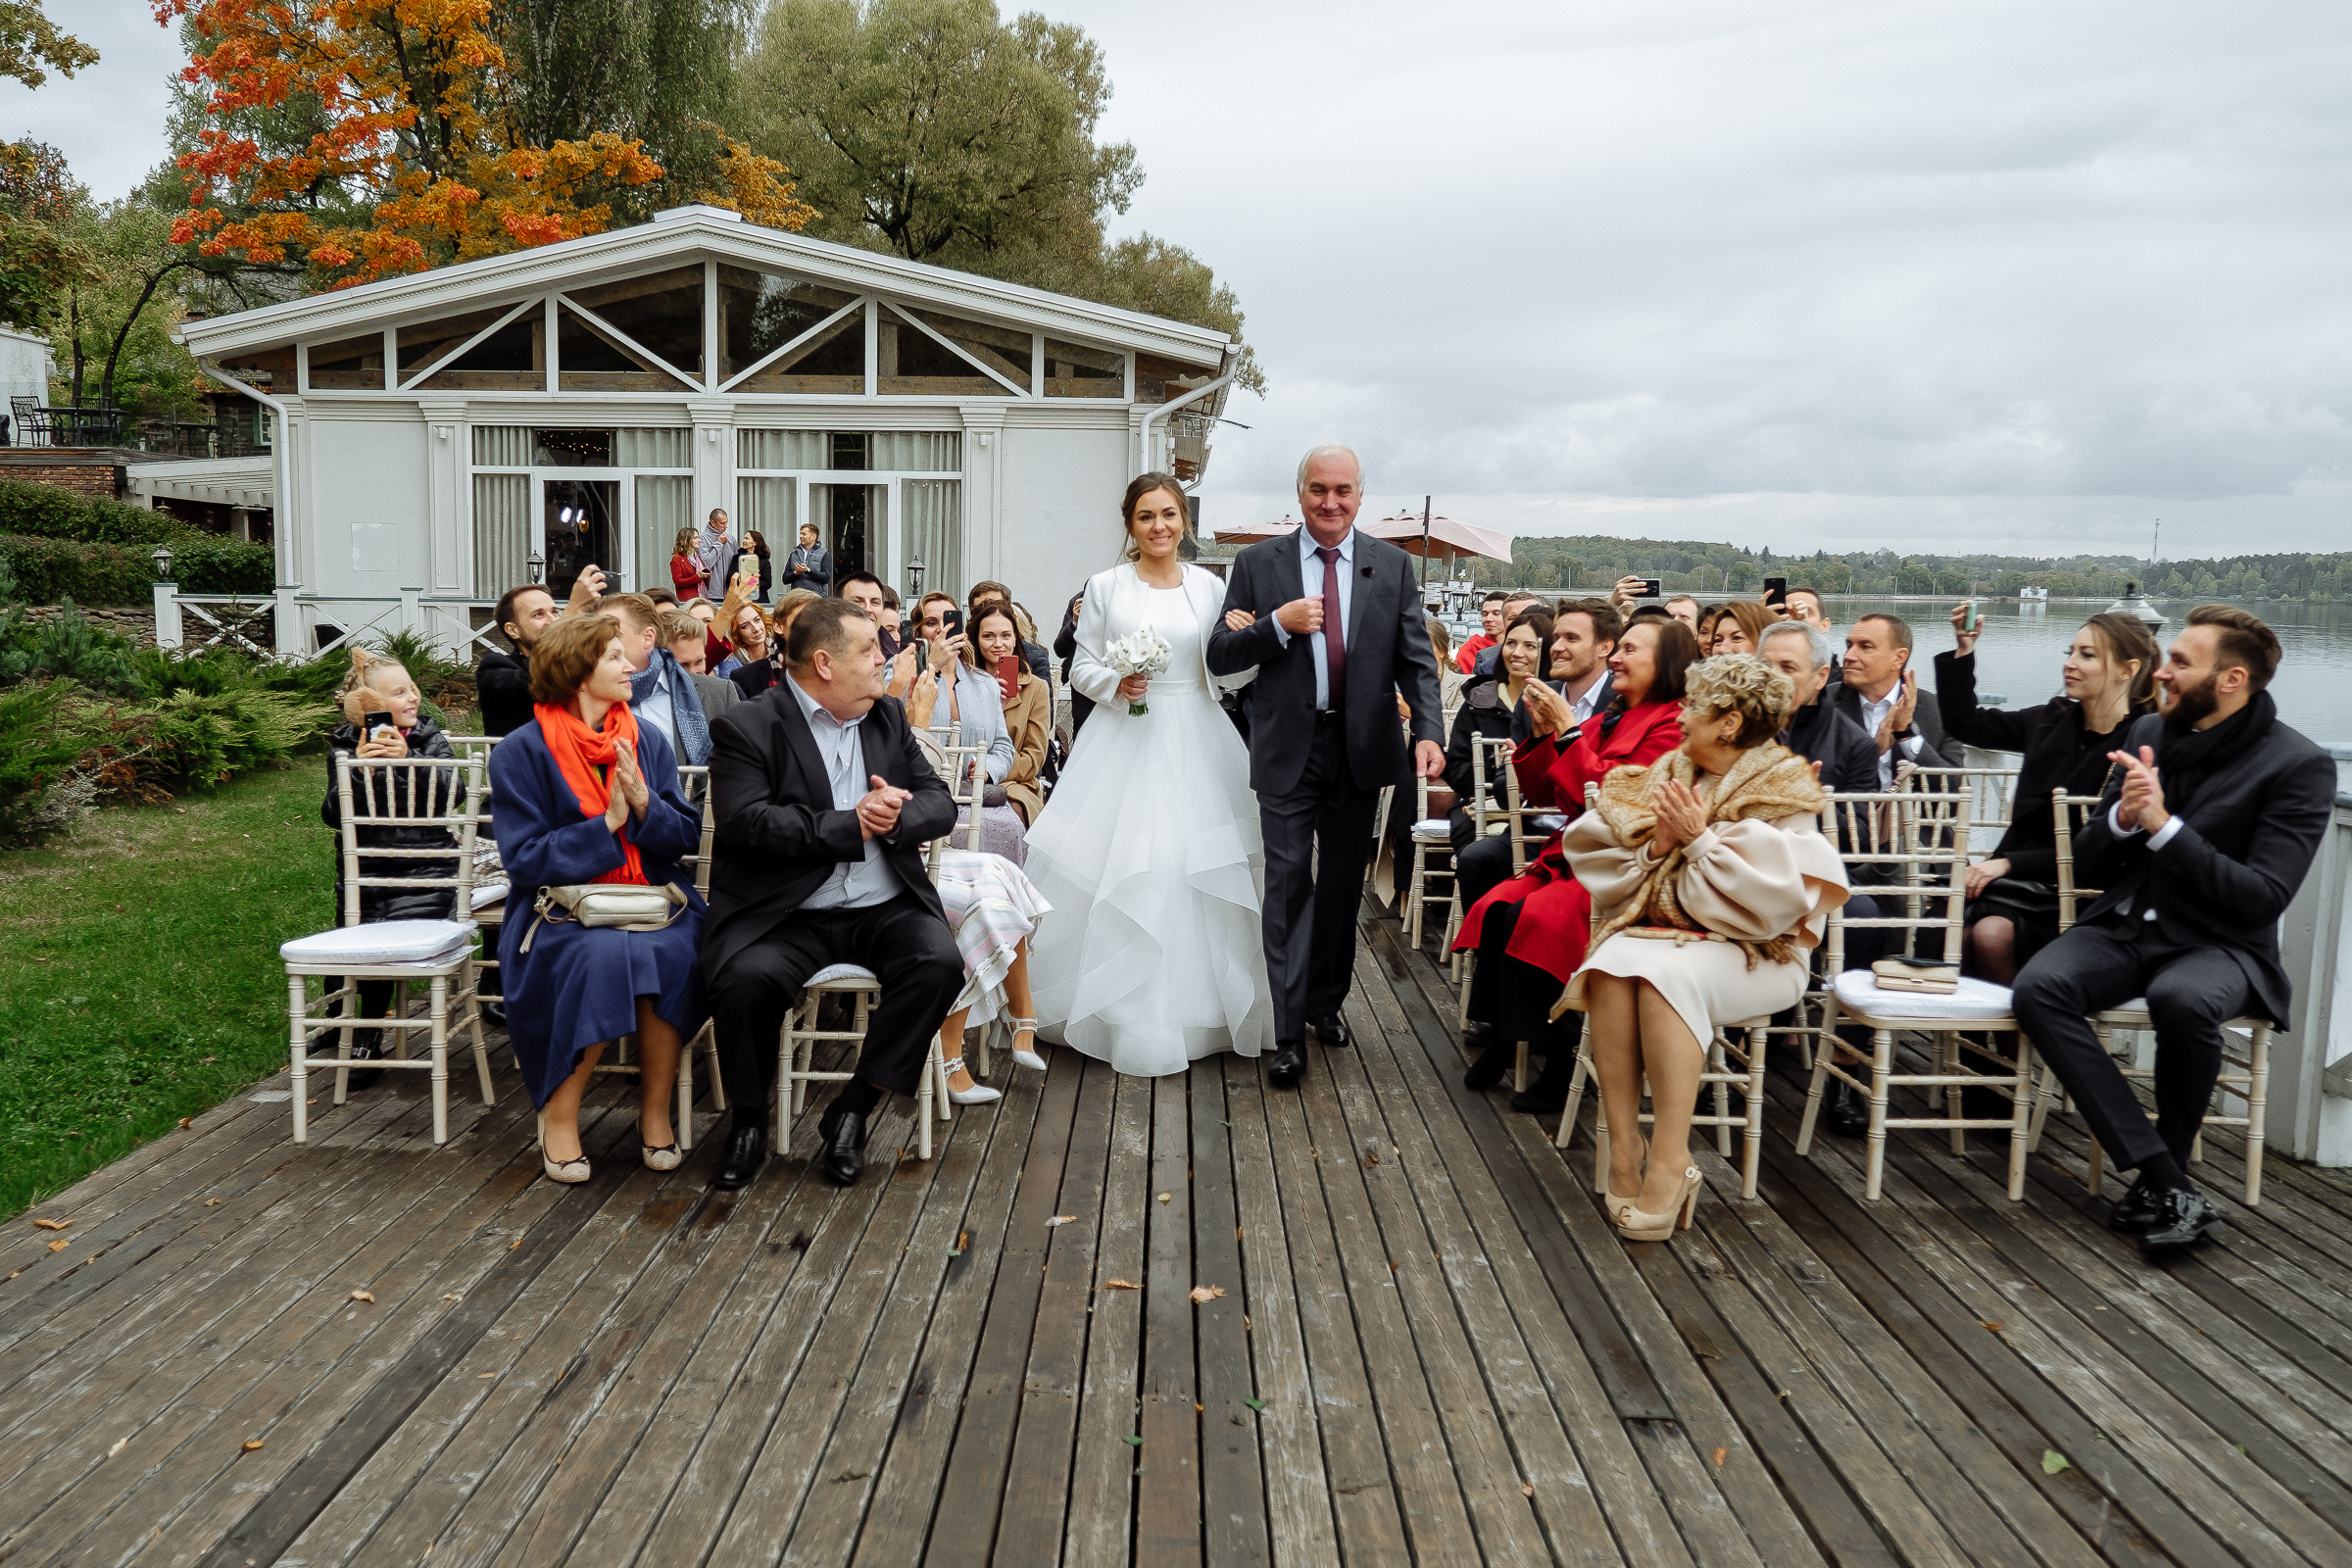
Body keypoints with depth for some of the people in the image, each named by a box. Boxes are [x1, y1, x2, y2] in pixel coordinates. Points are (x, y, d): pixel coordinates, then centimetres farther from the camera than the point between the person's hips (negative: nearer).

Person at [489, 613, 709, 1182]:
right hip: (561, 908, -3)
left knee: (668, 952, -31)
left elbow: (686, 837, 9)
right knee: (603, 956, -35)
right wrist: (609, 822, -15)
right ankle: (559, 1115, -16)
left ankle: (656, 1112, -15)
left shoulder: (649, 740, 10)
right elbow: (524, 858, -7)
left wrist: (644, 804, -11)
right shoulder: (521, 751, -2)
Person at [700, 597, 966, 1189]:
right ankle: (749, 1118, -1)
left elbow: (940, 802, 10)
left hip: (885, 907, 4)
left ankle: (853, 1109, -8)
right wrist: (853, 825, -18)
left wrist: (895, 819, -13)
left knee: (939, 963, -25)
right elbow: (745, 822, -17)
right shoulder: (747, 728, -2)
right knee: (744, 979, -32)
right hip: (787, 914, -4)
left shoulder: (889, 718, 15)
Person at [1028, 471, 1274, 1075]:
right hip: (1124, 741, -1)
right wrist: (1115, 683, -13)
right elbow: (1081, 668, 6)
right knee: (1118, 871, -4)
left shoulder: (1209, 587, 7)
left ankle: (1194, 1005, 17)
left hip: (1194, 742, 1)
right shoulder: (1105, 586, 3)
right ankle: (1126, 1008, 10)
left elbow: (1228, 675, 8)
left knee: (1195, 867, 1)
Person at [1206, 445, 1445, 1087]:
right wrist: (1279, 623, -19)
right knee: (1289, 885, -5)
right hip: (1289, 750, -2)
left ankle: (1326, 1002, 32)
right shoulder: (1258, 563, -1)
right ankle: (1289, 1032, -1)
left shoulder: (1393, 566, 2)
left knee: (1342, 885, 15)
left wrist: (1426, 732, -17)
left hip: (1363, 747, 2)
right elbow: (1220, 656, -2)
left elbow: (1416, 660, -2)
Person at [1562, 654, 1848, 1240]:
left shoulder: (1784, 793, -4)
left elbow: (1769, 901, -16)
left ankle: (1670, 1164, -30)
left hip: (1753, 951, -5)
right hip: (1657, 928, 5)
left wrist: (1699, 838, -15)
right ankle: (1624, 1150, -27)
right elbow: (1612, 876, 10)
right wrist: (1657, 846, -9)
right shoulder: (1668, 776, 12)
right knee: (1613, 962, -28)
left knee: (1665, 970, -35)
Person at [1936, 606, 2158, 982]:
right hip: (2016, 879, 5)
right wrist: (1963, 652, 9)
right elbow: (1965, 724, 21)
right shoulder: (2055, 719, 10)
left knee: (1992, 934, -32)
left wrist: (2008, 863, -17)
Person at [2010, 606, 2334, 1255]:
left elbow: (2264, 898, -16)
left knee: (2181, 1000, -39)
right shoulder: (2148, 732, 9)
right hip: (2125, 927, 5)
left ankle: (2161, 1179, -13)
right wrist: (2123, 817, -11)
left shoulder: (2300, 766, -7)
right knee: (2037, 986, -27)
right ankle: (2168, 1184, -26)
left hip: (2219, 942, -4)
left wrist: (2164, 825, -21)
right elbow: (2089, 866, 11)